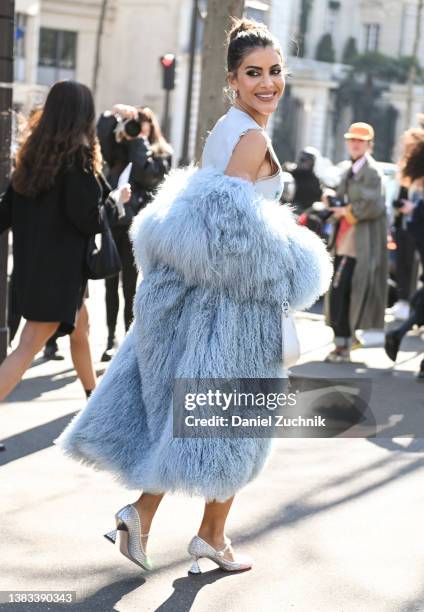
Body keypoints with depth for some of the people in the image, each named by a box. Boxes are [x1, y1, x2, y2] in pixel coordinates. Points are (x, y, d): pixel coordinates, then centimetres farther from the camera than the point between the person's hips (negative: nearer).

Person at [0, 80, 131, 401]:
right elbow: (90, 220, -17)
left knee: (80, 329, 26)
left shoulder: (35, 152, 5)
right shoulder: (78, 156, -16)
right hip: (59, 266, -8)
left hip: (33, 261, 8)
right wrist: (115, 199, -1)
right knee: (27, 349, -8)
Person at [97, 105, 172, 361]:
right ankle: (111, 338, 9)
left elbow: (148, 174, -15)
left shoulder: (162, 153, 2)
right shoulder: (120, 148, 14)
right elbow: (100, 136, 1)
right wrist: (114, 114, -8)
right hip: (112, 220, 4)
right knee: (111, 282, 4)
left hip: (136, 224, -4)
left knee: (129, 283, -1)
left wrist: (139, 141, -8)